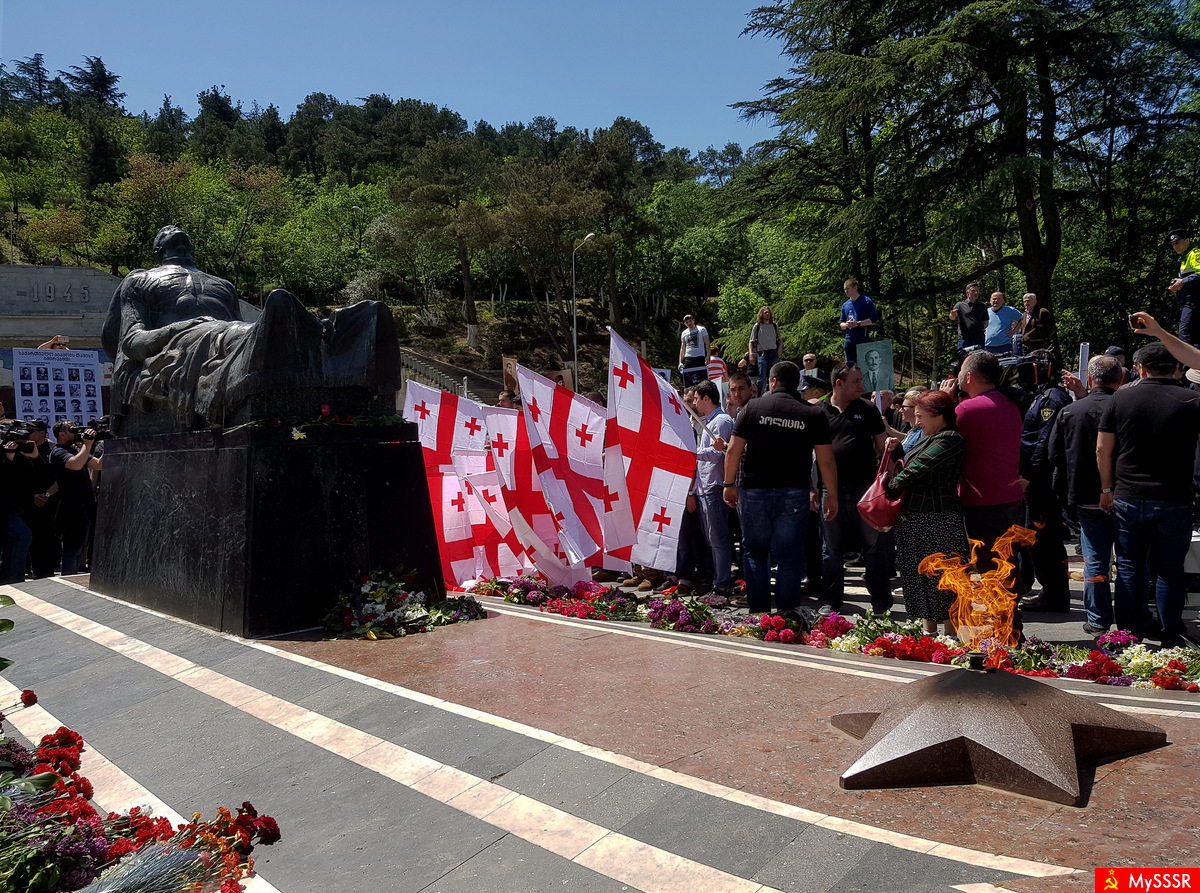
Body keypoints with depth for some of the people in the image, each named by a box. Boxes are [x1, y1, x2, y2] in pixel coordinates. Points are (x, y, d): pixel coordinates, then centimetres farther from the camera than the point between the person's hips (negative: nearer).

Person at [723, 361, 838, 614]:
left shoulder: (753, 407, 0)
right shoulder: (814, 414, 1)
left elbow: (733, 451, -1)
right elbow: (826, 461, -1)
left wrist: (729, 484, 9)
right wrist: (832, 496, 7)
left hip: (754, 491, 0)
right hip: (794, 495, 0)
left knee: (756, 553, 12)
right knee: (789, 555, 6)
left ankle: (758, 612, 16)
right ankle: (786, 612, 9)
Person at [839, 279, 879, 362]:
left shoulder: (866, 301, 1)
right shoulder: (845, 305, 17)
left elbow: (874, 319, -6)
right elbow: (841, 324, 19)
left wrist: (858, 323, -14)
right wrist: (846, 325, -4)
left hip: (863, 338, -5)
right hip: (849, 339, 5)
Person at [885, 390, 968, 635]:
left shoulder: (950, 440, -15)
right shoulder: (930, 438, 17)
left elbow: (918, 468, -20)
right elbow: (910, 465, 20)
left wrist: (892, 486, -9)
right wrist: (898, 449, 7)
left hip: (938, 521, -10)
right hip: (916, 519, 10)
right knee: (922, 578, 16)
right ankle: (928, 634, 27)